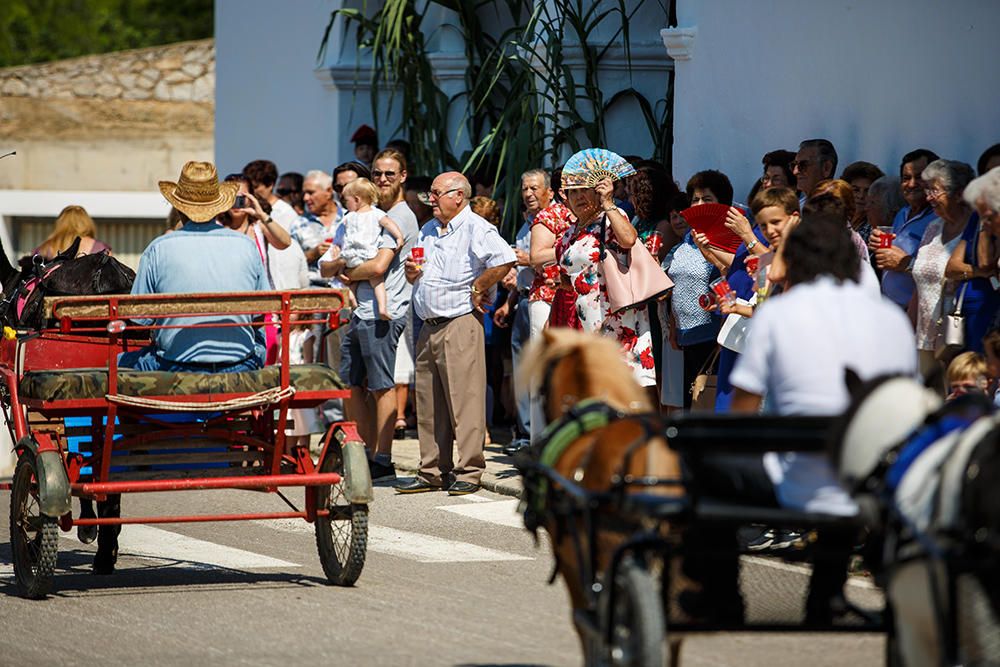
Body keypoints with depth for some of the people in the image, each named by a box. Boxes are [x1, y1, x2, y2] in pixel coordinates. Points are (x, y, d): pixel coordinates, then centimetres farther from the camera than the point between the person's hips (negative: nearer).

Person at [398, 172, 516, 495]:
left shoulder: (476, 229, -7)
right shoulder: (427, 231, 19)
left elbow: (505, 260, -22)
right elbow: (415, 276, 29)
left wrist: (478, 288, -13)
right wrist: (411, 272, 5)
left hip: (461, 323, -8)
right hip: (429, 326, 8)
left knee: (464, 399, -8)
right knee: (429, 404, 9)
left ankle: (468, 472, -5)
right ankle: (432, 471, 15)